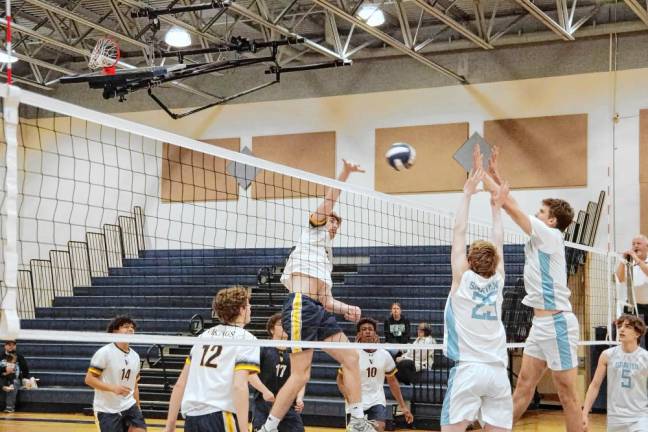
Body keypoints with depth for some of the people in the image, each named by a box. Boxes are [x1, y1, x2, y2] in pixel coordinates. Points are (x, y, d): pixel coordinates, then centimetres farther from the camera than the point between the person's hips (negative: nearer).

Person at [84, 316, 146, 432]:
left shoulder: (135, 356, 10)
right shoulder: (104, 352, -10)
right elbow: (89, 379, -13)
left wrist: (138, 408, 14)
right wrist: (114, 388, -24)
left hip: (129, 407, 5)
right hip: (107, 410, -5)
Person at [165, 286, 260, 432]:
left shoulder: (204, 336, 18)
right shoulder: (246, 339, -1)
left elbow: (180, 384, 15)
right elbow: (239, 386, -14)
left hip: (191, 417, 7)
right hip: (219, 417, -7)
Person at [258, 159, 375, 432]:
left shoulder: (327, 258, 31)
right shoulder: (315, 231, 15)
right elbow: (330, 200, 2)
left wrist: (346, 309, 8)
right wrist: (345, 173, -3)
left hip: (319, 311, 9)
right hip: (301, 308, -9)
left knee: (351, 358, 4)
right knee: (300, 375, -11)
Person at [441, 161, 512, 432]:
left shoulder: (463, 278, 0)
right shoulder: (497, 281, 8)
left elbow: (459, 232, 2)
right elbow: (498, 244, 21)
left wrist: (467, 193, 7)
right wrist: (496, 207, 29)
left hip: (467, 369, -4)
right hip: (498, 371, 4)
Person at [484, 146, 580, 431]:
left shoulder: (550, 236, -10)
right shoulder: (541, 238, 13)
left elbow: (509, 205, -12)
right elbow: (512, 206, 18)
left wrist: (482, 174, -5)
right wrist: (495, 173, 16)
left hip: (557, 322, -9)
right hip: (541, 323, 9)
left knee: (567, 393, -4)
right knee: (524, 385, 10)